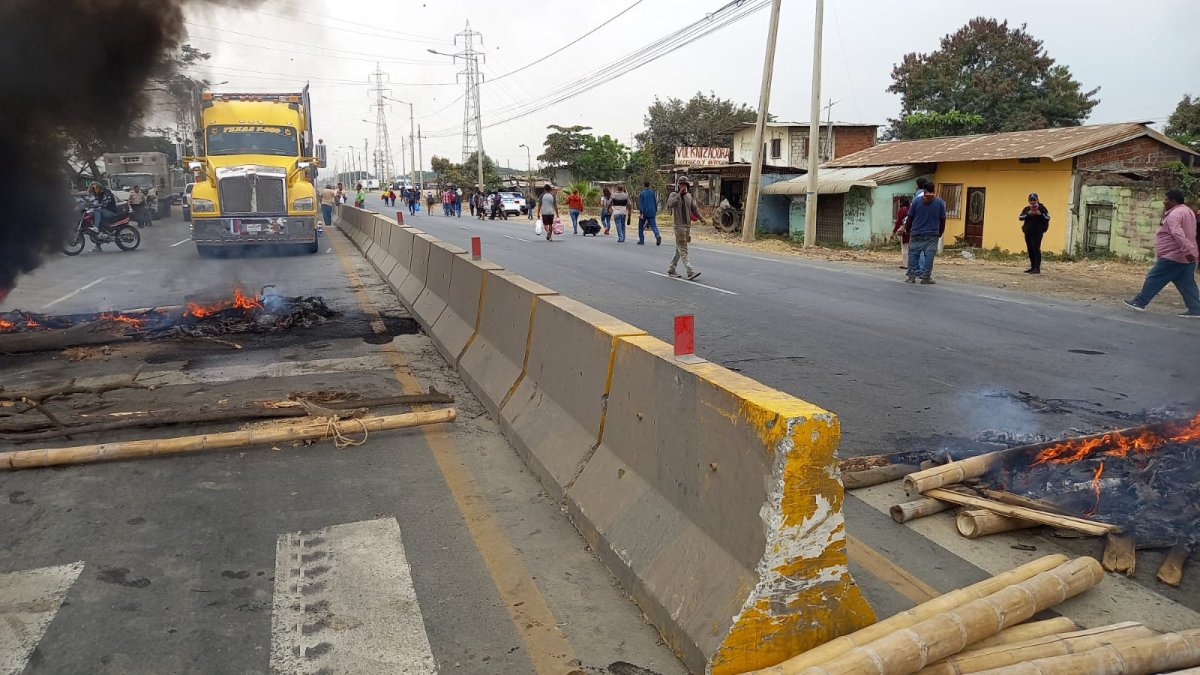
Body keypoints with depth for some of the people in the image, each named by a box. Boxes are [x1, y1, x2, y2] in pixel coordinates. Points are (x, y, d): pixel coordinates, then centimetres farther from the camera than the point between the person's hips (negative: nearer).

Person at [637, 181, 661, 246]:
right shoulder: (652, 192, 7)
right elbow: (655, 202, 12)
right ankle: (657, 236, -29)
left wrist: (641, 213, -17)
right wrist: (656, 211, 21)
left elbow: (640, 204, -13)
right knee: (653, 226, -2)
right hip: (651, 212, 3)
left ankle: (641, 240, 15)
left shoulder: (641, 193, -6)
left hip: (644, 212, -3)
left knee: (641, 226, 13)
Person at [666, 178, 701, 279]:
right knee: (683, 249, -10)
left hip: (687, 225, 7)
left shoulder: (689, 196, 12)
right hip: (679, 225, -7)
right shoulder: (674, 194, -6)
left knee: (679, 249, 12)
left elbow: (694, 208, 21)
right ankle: (690, 272, -16)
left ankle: (671, 270, 21)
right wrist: (679, 194, -25)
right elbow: (670, 204, -26)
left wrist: (700, 218, 12)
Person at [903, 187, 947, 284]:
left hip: (916, 234, 0)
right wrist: (940, 232, 17)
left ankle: (911, 276, 6)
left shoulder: (917, 201, 0)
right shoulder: (940, 202, 2)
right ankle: (926, 277, 3)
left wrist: (907, 229, 16)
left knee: (913, 255, 7)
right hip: (932, 235, 0)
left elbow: (910, 218, 3)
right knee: (928, 256, 2)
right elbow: (942, 219, 6)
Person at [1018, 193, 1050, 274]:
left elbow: (1047, 218, -4)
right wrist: (1027, 214, -15)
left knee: (1036, 249, -12)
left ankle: (1037, 268, -15)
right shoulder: (1026, 209, 12)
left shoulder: (1042, 208, 1)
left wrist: (1040, 214, -20)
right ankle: (1033, 267, 17)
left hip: (1037, 232, -5)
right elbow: (1020, 217, 1)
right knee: (1030, 250, 9)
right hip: (1028, 232, 5)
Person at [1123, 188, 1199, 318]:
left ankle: (1139, 302, 6)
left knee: (1154, 279, -1)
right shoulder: (1187, 211, 18)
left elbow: (1178, 234, -31)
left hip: (1173, 256, -10)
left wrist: (1186, 250, -37)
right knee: (1187, 284, 9)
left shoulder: (1175, 214, -16)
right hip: (1187, 258, 10)